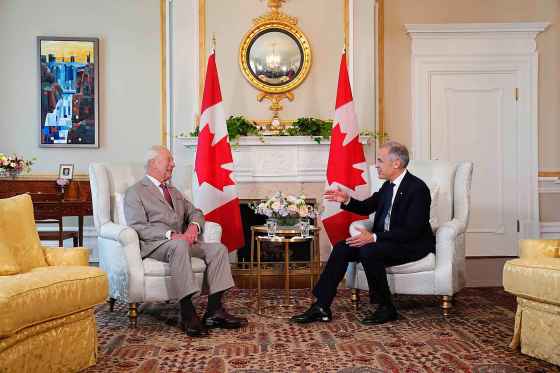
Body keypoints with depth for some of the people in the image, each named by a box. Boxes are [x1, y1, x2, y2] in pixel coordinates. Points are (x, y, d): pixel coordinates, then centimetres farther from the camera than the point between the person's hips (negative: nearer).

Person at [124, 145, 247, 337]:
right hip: (154, 245, -7)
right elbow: (138, 227, -9)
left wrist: (193, 226, -4)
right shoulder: (135, 192, 5)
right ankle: (187, 313, -39)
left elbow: (195, 212, 22)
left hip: (183, 241, 7)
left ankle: (214, 310, -23)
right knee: (178, 246, -39)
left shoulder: (174, 192, 29)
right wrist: (171, 235, -21)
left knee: (218, 248, -17)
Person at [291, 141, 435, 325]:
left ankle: (386, 308, -14)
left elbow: (411, 231, -24)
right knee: (341, 248, -8)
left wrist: (374, 237, -28)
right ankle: (321, 307, -8)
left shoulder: (417, 188, -18)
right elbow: (367, 207, 20)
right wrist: (347, 200, -1)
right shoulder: (388, 185, 9)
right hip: (386, 240, 9)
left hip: (412, 245, -8)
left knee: (368, 251, -33)